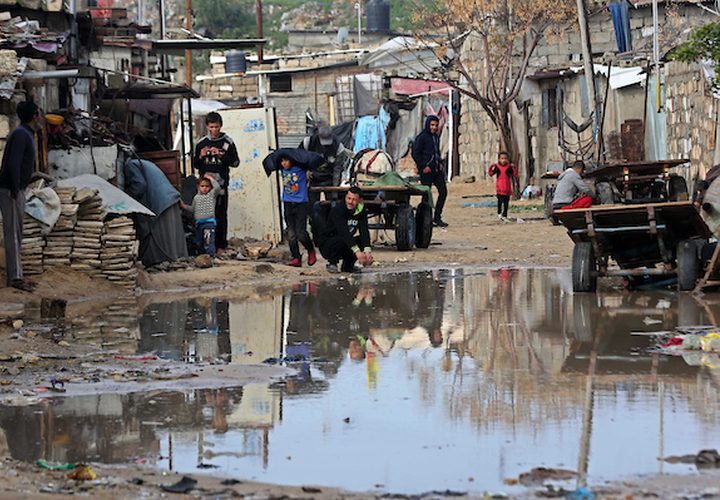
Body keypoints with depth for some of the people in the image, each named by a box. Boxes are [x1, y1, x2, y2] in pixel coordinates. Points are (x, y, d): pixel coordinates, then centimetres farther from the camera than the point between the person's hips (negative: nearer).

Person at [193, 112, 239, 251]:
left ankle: (221, 244, 1)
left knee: (221, 214, -3)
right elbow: (195, 164, 17)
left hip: (221, 182, -2)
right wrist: (201, 157, -4)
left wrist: (221, 155, -10)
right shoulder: (201, 143, 10)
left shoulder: (227, 142, 4)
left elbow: (235, 162, 2)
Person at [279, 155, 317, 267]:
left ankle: (311, 251, 17)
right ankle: (296, 258, 5)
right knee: (291, 234, 0)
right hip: (288, 203, 5)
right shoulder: (282, 170, 6)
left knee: (301, 233, -8)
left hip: (301, 203, -4)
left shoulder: (300, 168, -6)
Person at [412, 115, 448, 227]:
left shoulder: (436, 137, 15)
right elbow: (415, 154, -12)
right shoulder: (421, 137, -9)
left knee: (443, 192, 2)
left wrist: (439, 163, 13)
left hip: (437, 169, 7)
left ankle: (437, 217, 10)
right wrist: (423, 167, -15)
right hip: (426, 171, -7)